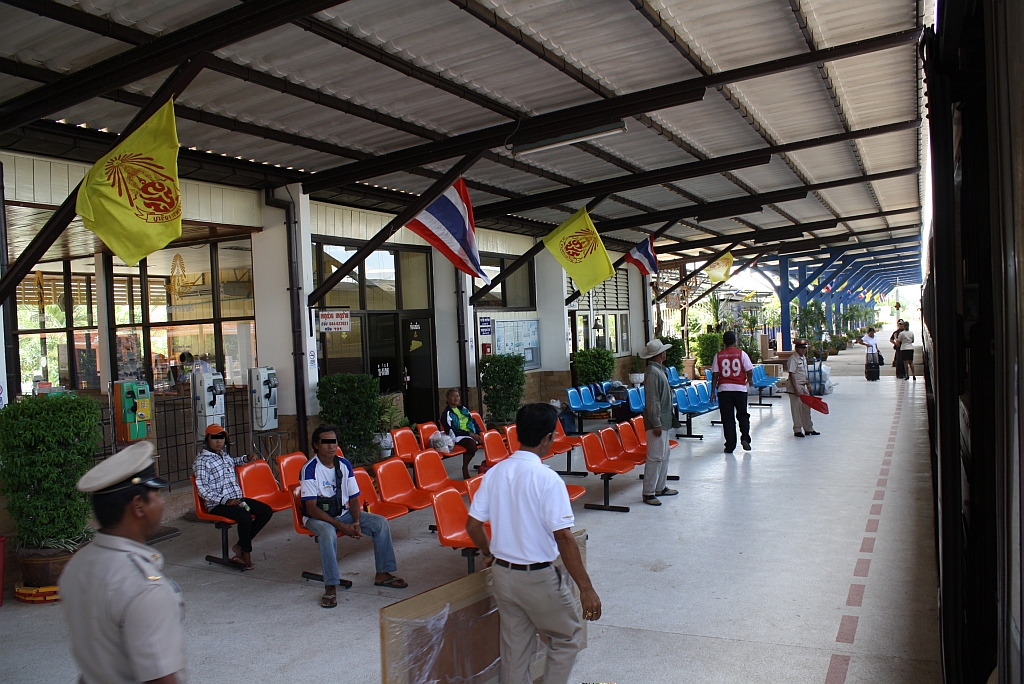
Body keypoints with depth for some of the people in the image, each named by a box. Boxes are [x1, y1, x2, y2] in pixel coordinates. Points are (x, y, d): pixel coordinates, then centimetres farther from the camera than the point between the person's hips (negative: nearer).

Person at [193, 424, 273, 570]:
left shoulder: (225, 455, 16)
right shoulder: (201, 461, -8)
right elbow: (202, 490, -16)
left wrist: (246, 458, 23)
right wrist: (225, 501, -23)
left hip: (236, 499, 8)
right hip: (217, 505, -8)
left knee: (266, 511, -7)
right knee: (245, 516, -34)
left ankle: (240, 546, 0)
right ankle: (246, 553, -11)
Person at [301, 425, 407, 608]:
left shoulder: (344, 464, -1)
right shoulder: (310, 469, -18)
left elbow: (353, 498, 4)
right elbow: (311, 508, -21)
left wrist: (356, 522, -16)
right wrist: (342, 526, -26)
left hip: (343, 513, 6)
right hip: (318, 517, -5)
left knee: (381, 523, -10)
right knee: (328, 532, -39)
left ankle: (382, 574, 1)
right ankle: (331, 587, -29)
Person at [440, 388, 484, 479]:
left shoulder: (464, 409, 20)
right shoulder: (447, 414, -1)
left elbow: (473, 422, 18)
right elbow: (452, 431, -10)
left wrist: (479, 434, -1)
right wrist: (470, 434, -15)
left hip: (473, 435, 7)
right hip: (459, 437, -6)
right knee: (472, 445, -36)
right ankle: (465, 469, -16)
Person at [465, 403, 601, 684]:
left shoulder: (495, 473, -2)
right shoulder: (547, 479, -20)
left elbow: (473, 524, 3)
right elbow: (563, 538, -22)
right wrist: (586, 588, -17)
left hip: (502, 574, 6)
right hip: (538, 578, -6)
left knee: (514, 645, 17)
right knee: (568, 638, 17)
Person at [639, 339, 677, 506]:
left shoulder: (659, 370, 13)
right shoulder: (652, 372, -18)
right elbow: (652, 401, -22)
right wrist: (656, 424, -22)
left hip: (663, 421, 11)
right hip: (657, 421, -10)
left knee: (664, 455, 16)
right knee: (655, 457, -8)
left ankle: (660, 487, 26)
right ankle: (648, 493, -3)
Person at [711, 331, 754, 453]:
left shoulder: (718, 356, -1)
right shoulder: (741, 353, -3)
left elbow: (715, 375, -2)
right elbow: (749, 371, -3)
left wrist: (713, 391, 4)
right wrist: (750, 380, 19)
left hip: (724, 389, 0)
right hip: (740, 388, 0)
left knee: (727, 418, 5)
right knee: (742, 415, 17)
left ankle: (730, 446, 6)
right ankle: (745, 438, 0)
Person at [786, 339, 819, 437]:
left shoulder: (804, 358, 12)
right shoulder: (793, 359, -14)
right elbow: (791, 375, -18)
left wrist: (808, 384, 15)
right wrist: (795, 390, -21)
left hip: (804, 386, 8)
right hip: (796, 386, -8)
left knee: (806, 408, 13)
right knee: (797, 409, -2)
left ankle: (808, 429, 22)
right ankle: (797, 430, 7)